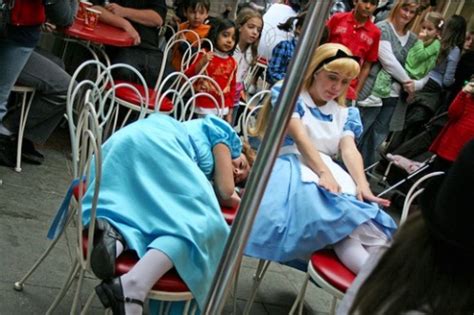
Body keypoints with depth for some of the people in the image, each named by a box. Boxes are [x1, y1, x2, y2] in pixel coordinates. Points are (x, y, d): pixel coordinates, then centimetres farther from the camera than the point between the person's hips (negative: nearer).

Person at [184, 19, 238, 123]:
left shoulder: (232, 63, 6)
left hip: (222, 110, 4)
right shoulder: (205, 55, -7)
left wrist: (229, 113, 11)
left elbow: (232, 87, 12)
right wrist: (202, 63, -28)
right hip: (203, 108, -4)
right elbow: (187, 76, -12)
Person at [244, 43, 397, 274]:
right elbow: (299, 137, -9)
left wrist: (362, 184, -18)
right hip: (291, 165, -5)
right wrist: (324, 174, -25)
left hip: (330, 170, 5)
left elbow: (349, 149, 4)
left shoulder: (344, 113, 22)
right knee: (337, 209, -38)